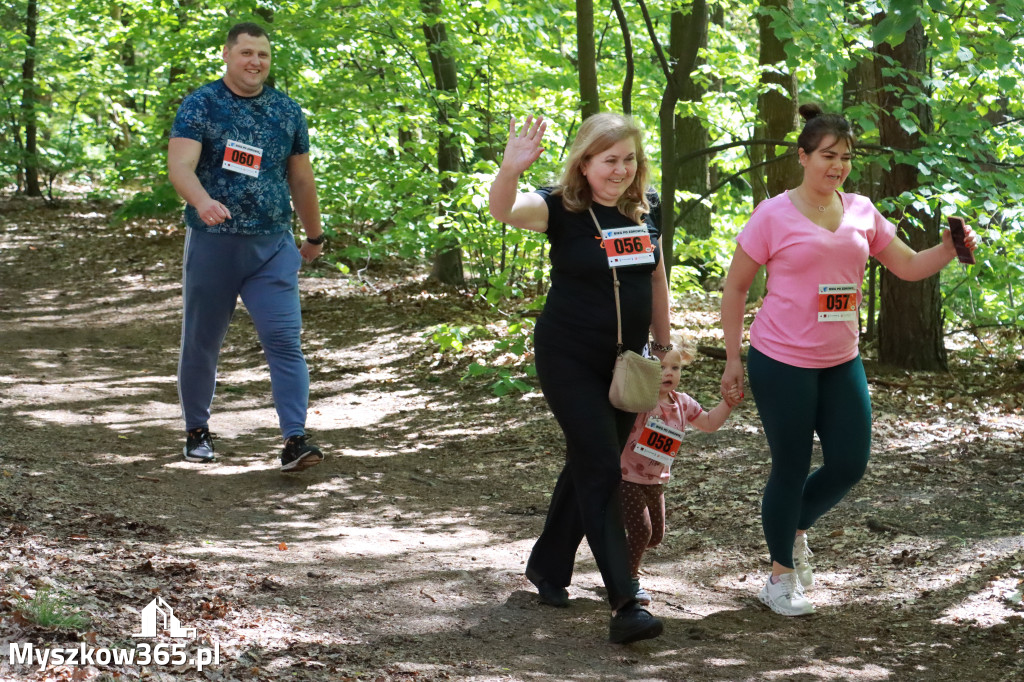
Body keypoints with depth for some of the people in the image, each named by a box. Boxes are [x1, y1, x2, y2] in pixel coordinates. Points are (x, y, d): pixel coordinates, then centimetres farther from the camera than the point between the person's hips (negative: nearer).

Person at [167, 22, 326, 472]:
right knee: (201, 343, 10)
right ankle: (197, 431, 28)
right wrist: (202, 201, -39)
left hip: (273, 247, 2)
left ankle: (295, 440, -13)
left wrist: (314, 236, 23)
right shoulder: (200, 106, -5)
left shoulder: (287, 112, 8)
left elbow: (301, 180, 17)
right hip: (212, 244, -2)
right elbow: (180, 167, -20)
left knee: (285, 341, -10)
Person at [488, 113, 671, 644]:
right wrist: (510, 170, -53)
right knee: (602, 469, -12)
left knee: (588, 465, 16)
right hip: (568, 360, -5)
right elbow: (503, 211, -33)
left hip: (623, 361, 5)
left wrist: (663, 346, 14)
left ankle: (547, 566, 36)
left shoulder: (646, 209, 1)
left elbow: (656, 279, 13)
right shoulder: (561, 208, -14)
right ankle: (624, 605, -15)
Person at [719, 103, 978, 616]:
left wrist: (949, 248, -10)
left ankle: (795, 529, 34)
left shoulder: (861, 212, 5)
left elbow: (909, 267, 10)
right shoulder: (774, 216, -8)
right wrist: (733, 359, -4)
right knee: (791, 469, 3)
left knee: (850, 464, 4)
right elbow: (735, 287, -3)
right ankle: (782, 575, 21)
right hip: (782, 363, -5)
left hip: (841, 362, 5)